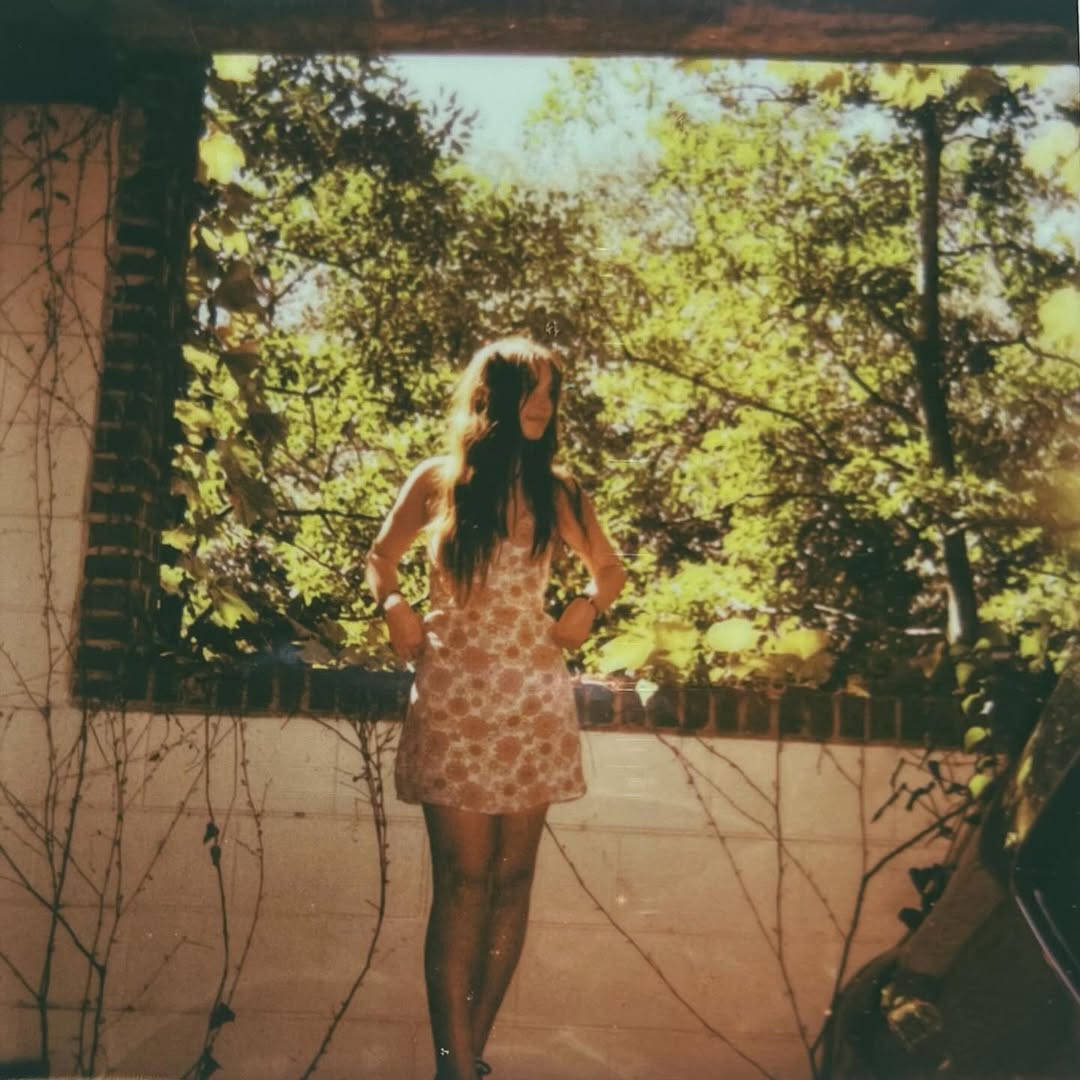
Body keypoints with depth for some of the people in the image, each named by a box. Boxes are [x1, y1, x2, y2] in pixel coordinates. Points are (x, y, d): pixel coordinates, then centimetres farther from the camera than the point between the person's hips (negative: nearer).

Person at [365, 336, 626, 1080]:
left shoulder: (556, 490, 8)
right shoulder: (437, 481, 4)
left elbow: (610, 567, 20)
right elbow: (383, 557, 17)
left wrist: (587, 608, 1)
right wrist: (395, 608, -1)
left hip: (530, 696, 2)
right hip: (453, 695, -2)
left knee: (512, 876, 5)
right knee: (464, 879, -5)